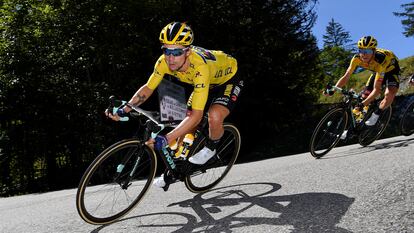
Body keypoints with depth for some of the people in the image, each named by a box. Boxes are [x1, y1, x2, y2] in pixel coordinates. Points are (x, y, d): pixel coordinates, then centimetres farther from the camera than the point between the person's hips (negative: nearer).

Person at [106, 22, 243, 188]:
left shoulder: (200, 67, -43)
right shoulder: (164, 61, -26)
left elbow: (197, 114, -45)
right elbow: (148, 88, -12)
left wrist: (166, 139, -52)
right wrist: (124, 109, -25)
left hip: (228, 80, -6)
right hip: (206, 84, 6)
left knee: (214, 116, -34)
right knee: (187, 127, 0)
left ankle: (210, 148, -1)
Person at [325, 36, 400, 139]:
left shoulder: (379, 61, -42)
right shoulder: (357, 58, -29)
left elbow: (376, 89, -42)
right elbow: (346, 77, -24)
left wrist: (363, 104, -52)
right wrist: (333, 89, -39)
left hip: (391, 70, -5)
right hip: (377, 72, 5)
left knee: (389, 94, -32)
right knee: (364, 95, -3)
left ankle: (376, 114, -6)